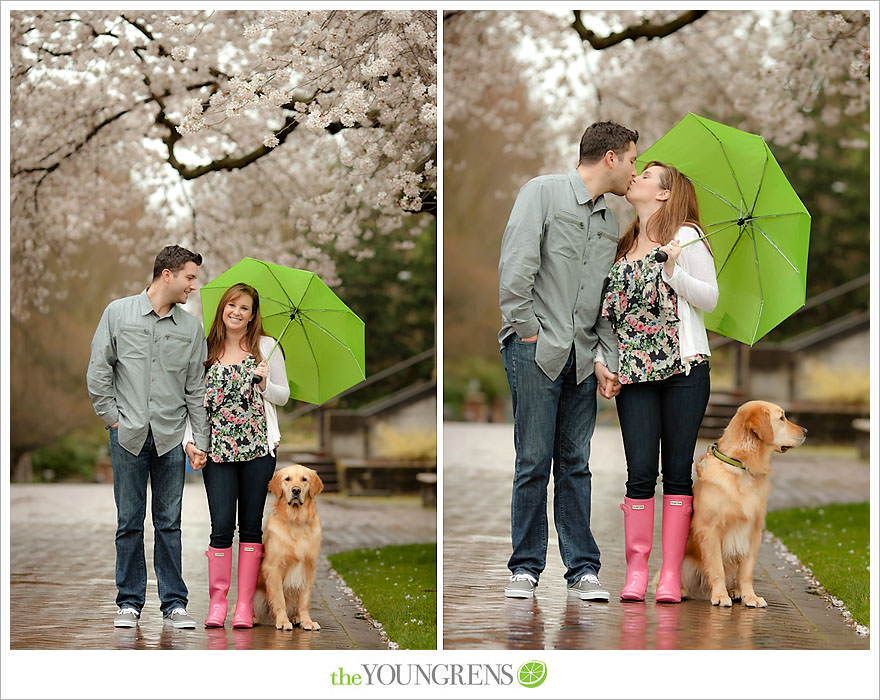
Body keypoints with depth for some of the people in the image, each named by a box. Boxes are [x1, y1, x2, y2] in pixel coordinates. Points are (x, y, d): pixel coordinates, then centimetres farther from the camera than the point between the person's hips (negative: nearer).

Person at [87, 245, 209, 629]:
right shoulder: (118, 313, 2)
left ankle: (174, 601, 9)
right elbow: (98, 370, 4)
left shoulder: (192, 327, 8)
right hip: (128, 435, -1)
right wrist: (112, 417, -1)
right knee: (129, 522, 3)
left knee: (169, 522, 3)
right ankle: (129, 601, 10)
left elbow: (197, 387, 9)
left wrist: (199, 439, 3)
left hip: (171, 437, 1)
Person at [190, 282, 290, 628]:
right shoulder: (206, 350, 8)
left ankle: (245, 603, 6)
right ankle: (217, 600, 2)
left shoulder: (266, 347, 6)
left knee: (251, 525, 2)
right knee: (222, 526, -6)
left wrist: (265, 382, -11)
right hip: (217, 449, 0)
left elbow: (284, 396, 9)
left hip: (258, 446, 0)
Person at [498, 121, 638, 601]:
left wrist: (606, 359, 5)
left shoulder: (611, 223, 18)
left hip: (581, 356, 6)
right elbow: (515, 265, -10)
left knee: (575, 462, 6)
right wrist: (527, 330, -11)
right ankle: (526, 567, 4)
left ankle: (582, 569, 9)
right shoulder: (543, 193, -1)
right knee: (534, 461, -4)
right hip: (536, 348, -6)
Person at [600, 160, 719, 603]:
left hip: (683, 368, -4)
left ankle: (671, 574, -1)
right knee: (640, 471, -4)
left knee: (677, 470, -2)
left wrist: (673, 270, -15)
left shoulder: (685, 238, 3)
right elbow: (612, 311, 21)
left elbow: (710, 298, -1)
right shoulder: (624, 249, 18)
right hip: (633, 372, 4)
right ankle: (636, 571, -1)